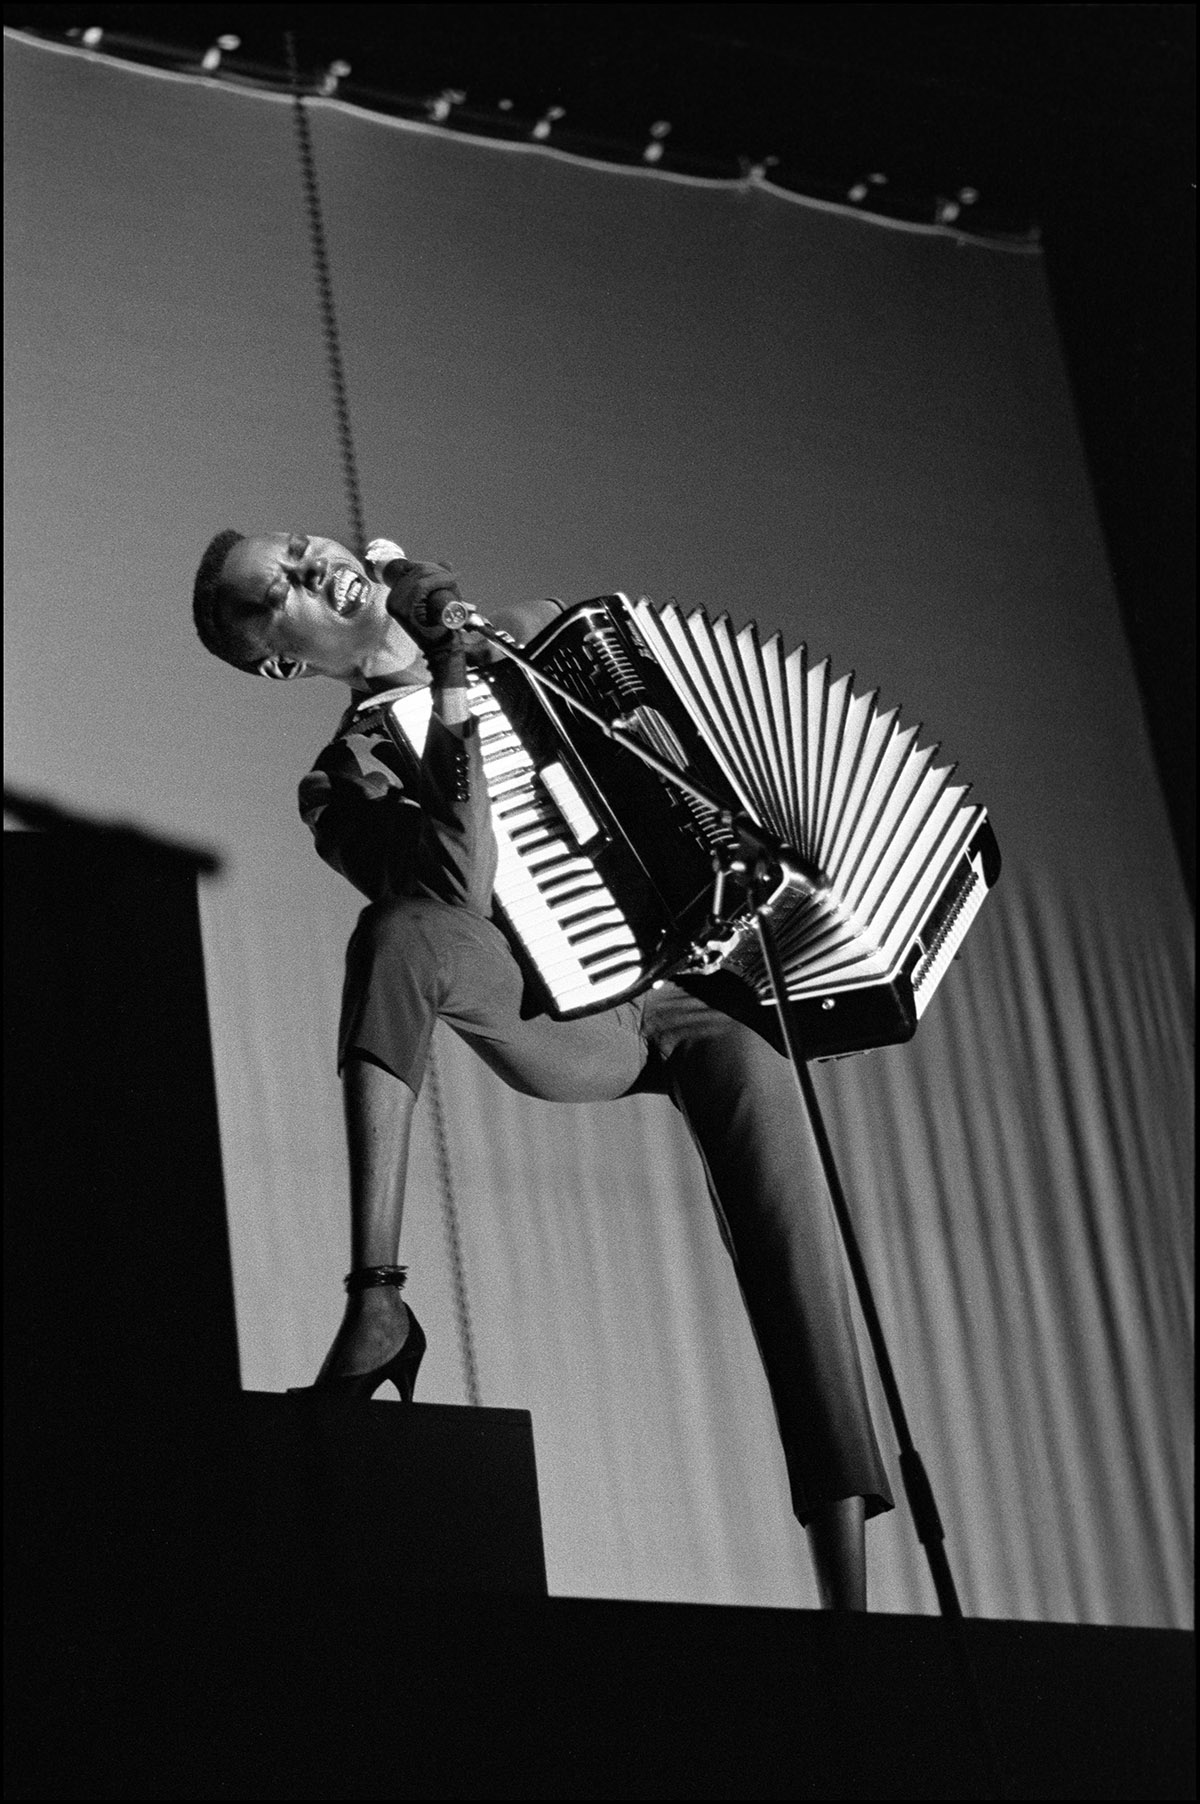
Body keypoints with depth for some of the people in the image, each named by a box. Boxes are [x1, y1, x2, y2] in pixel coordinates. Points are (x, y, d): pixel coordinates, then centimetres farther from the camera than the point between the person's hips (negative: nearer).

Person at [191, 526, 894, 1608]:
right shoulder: (347, 777, 1)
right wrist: (455, 722, -20)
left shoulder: (537, 635, 17)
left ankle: (849, 1599, -24)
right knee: (398, 935, -34)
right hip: (575, 1021, -3)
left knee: (789, 1246, -21)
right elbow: (461, 898, -18)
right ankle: (375, 1299, -38)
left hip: (707, 993, 3)